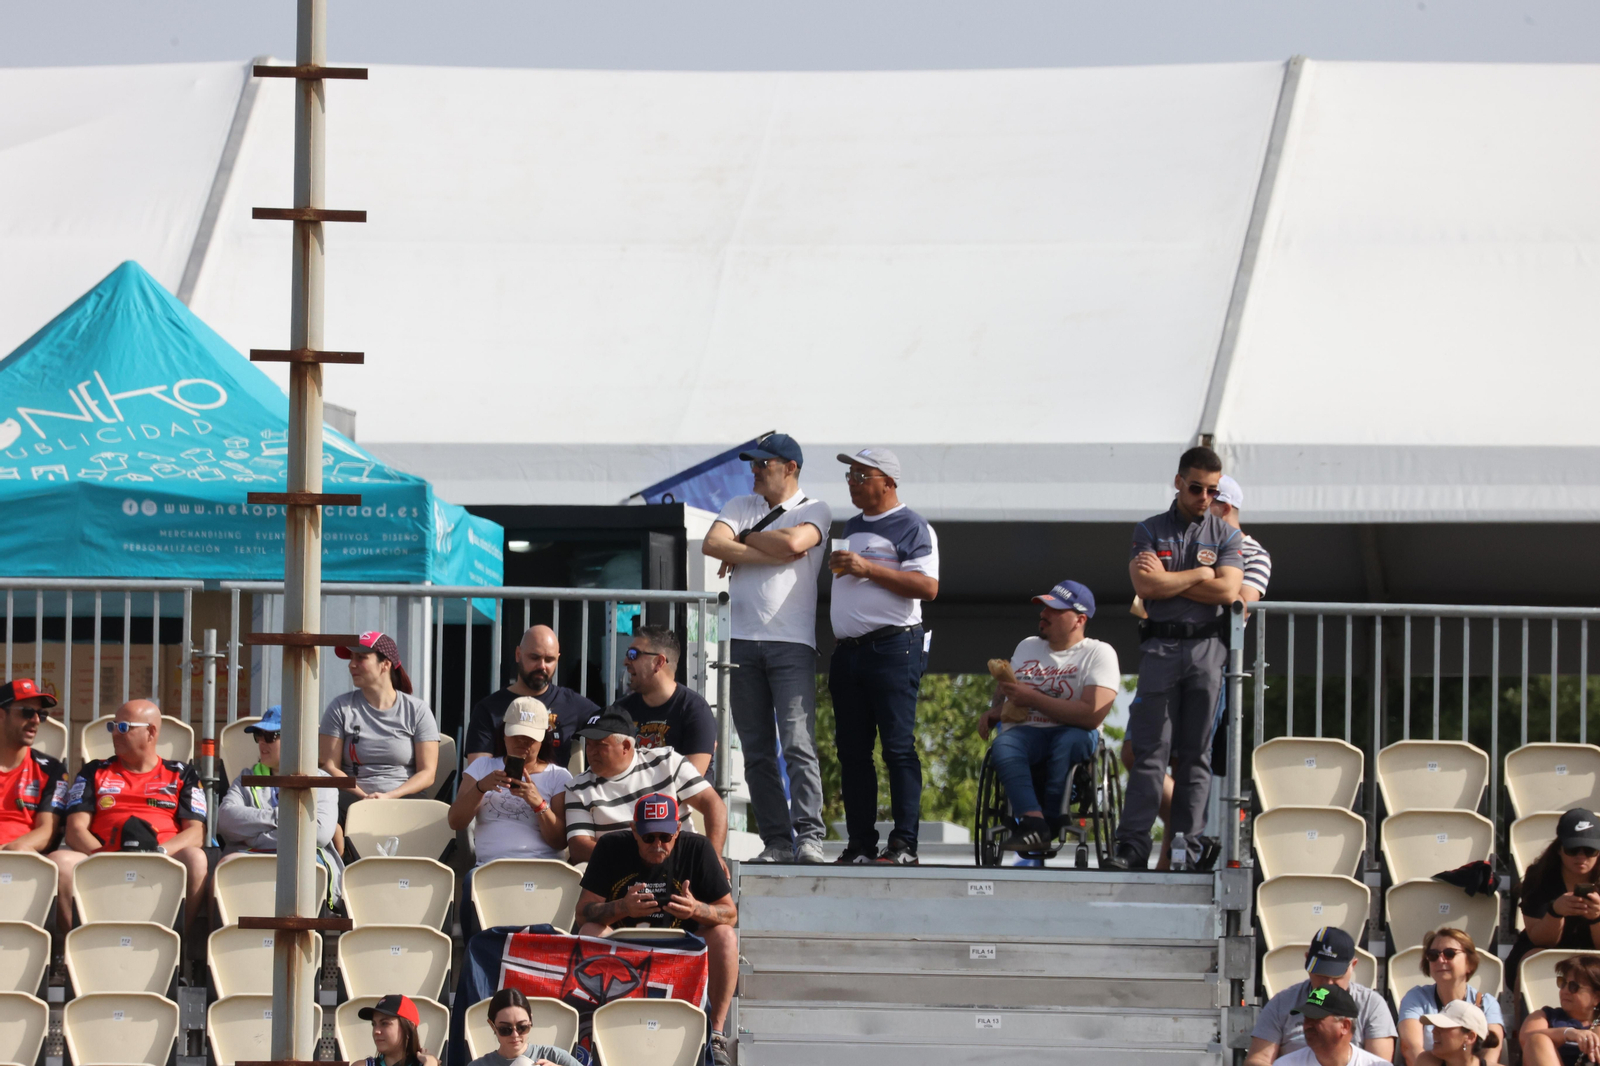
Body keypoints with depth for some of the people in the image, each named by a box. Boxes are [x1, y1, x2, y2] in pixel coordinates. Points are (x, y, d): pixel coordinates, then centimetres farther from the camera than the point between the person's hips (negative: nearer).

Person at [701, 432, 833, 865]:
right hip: (742, 641, 5)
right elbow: (712, 544, -1)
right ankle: (776, 840, 4)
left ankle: (809, 836, -18)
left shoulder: (814, 511, 6)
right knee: (757, 751, 2)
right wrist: (770, 554, -8)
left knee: (798, 744, -14)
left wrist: (742, 541, -1)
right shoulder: (740, 506, 17)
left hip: (792, 642, -5)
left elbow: (792, 541, -16)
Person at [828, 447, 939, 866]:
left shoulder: (912, 527, -3)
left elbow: (928, 586, -15)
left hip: (893, 648, -8)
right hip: (847, 650, 8)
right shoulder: (851, 528, 22)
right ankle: (861, 845, 8)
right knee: (852, 751, 5)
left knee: (898, 748, -11)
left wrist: (867, 568, -17)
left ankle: (904, 844, -12)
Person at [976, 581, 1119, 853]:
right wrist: (995, 710, 10)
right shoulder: (1027, 647, 19)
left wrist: (1032, 698, -15)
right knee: (1002, 746, -31)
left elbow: (1092, 716, -17)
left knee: (1074, 738, -39)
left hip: (1072, 733, -4)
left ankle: (1050, 819, -29)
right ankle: (1034, 821, -46)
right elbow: (1003, 688, 35)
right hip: (1025, 733, 4)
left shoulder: (1099, 653, -2)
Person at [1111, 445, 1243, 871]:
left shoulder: (1226, 536, 10)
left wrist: (1166, 580, -5)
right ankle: (1133, 844, -10)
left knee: (1196, 753, 1)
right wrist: (1200, 574, -3)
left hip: (1207, 648, 1)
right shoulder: (1149, 531, 8)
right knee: (1150, 749, -7)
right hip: (1160, 646, -1)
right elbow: (1145, 587, -7)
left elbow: (1227, 591, -5)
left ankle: (1187, 848, 1)